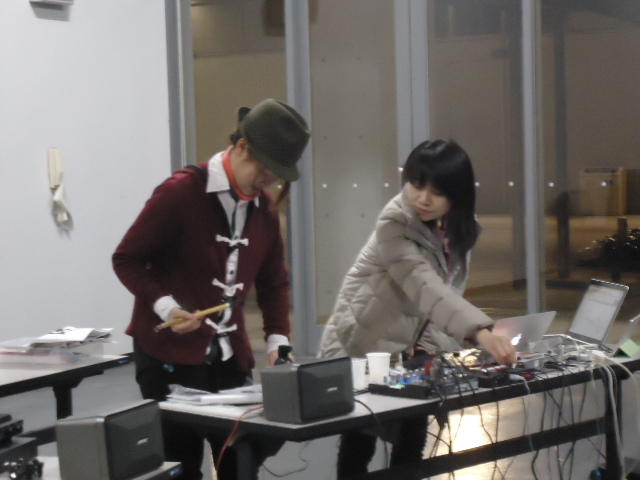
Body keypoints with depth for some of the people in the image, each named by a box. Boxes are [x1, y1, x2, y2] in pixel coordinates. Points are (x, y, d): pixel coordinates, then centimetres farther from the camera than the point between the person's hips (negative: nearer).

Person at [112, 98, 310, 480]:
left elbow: (274, 282, 13)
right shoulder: (181, 192, -13)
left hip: (231, 357, 6)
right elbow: (127, 260, -9)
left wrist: (278, 339, 0)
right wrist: (163, 305, -22)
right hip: (169, 355, -6)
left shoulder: (265, 209, 7)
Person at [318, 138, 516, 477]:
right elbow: (426, 287, -40)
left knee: (412, 443, 5)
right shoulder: (394, 224, -26)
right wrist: (481, 333, -53)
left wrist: (426, 345, -13)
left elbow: (444, 290, 3)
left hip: (408, 351, 6)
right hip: (360, 351, -6)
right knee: (359, 445, 1)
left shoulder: (458, 229, -2)